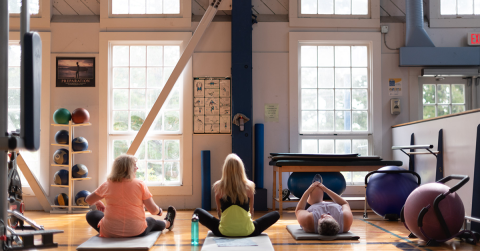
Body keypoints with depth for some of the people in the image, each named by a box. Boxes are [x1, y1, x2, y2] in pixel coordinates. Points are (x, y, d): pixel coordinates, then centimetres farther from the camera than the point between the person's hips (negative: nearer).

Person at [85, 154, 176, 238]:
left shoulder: (107, 185, -3)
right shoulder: (140, 184, -8)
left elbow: (89, 200, 12)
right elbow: (153, 210, -8)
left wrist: (98, 203, 35)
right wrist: (159, 211, 16)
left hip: (109, 233, 0)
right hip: (137, 232, 0)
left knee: (91, 215, 26)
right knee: (151, 221, 32)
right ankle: (168, 223, 61)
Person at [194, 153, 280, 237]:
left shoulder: (218, 187, -2)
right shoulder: (249, 186, -2)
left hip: (224, 232, -1)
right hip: (247, 232, 1)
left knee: (197, 211, 18)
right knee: (276, 214, 19)